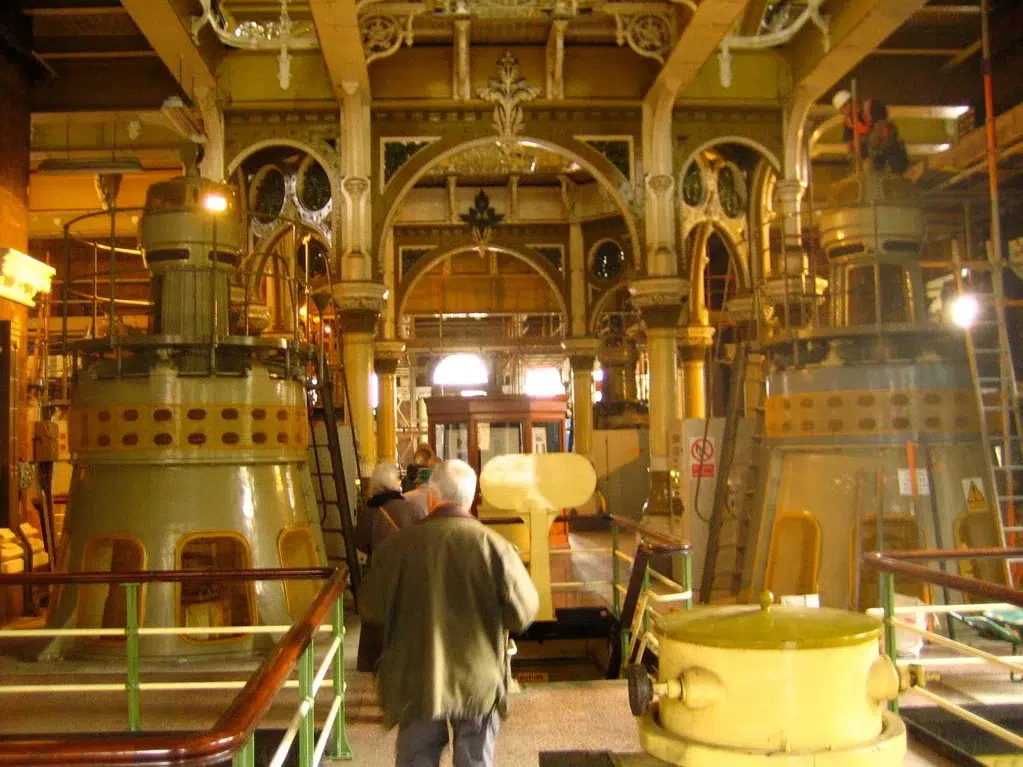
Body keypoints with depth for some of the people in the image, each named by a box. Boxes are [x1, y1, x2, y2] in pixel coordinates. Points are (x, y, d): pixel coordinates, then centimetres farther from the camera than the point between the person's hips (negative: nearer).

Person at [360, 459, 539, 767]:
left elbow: (371, 608, 2)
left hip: (417, 682, 1)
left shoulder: (398, 545, -9)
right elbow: (523, 613, -9)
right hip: (479, 682, 0)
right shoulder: (493, 545, -12)